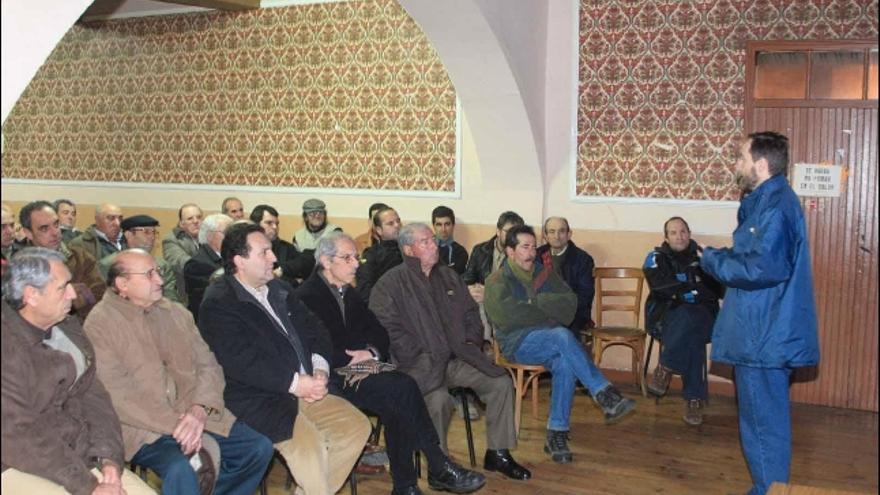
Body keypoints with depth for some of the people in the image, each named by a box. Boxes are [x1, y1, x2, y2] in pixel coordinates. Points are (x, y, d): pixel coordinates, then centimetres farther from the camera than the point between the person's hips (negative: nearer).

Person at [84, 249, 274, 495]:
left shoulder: (176, 313, 13)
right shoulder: (100, 324, -6)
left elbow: (208, 364, 6)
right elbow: (116, 395, -14)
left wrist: (200, 409, -14)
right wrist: (174, 426, -18)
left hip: (197, 415, 6)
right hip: (145, 428, -6)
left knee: (260, 448, -7)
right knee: (181, 470, -34)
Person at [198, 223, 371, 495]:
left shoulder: (280, 289, 15)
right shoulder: (217, 302, -10)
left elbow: (314, 329, 13)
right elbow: (240, 361, -21)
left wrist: (320, 369, -7)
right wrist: (294, 382, -21)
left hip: (304, 389, 8)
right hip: (258, 399, -8)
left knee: (357, 425, 0)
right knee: (309, 443, -30)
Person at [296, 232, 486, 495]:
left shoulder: (349, 293, 21)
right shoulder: (306, 296, -5)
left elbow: (378, 332, 17)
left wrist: (372, 352, -4)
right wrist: (353, 358, -17)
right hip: (332, 377, -7)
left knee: (396, 405, -24)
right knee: (404, 387, -25)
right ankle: (440, 469, -16)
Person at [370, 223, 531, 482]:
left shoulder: (449, 276, 17)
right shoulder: (391, 283, -3)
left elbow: (471, 312, 23)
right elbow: (386, 328, -12)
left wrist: (472, 340, 5)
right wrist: (420, 354, -17)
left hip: (457, 356, 6)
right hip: (419, 363, -6)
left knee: (501, 383, -9)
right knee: (439, 398, -34)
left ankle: (497, 453, 5)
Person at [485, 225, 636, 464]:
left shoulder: (545, 273, 16)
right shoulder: (498, 281, 2)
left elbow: (570, 303, 3)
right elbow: (507, 315, -17)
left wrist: (536, 301, -10)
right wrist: (549, 310, -6)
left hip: (551, 340, 4)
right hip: (518, 343, -4)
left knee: (564, 363, -31)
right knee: (562, 336, -33)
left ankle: (557, 433, -23)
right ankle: (605, 395, -30)